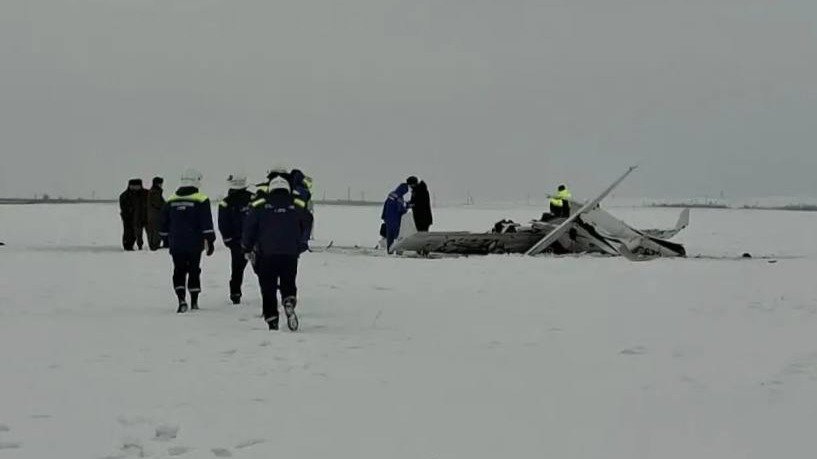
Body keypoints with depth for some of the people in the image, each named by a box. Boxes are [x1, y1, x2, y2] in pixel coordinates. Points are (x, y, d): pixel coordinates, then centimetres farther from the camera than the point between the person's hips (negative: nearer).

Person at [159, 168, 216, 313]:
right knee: (194, 271, 11)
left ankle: (182, 300, -9)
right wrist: (210, 241, -6)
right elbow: (207, 224, -10)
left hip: (176, 245, 2)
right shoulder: (201, 200, -7)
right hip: (195, 244, -2)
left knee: (179, 271, 7)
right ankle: (194, 301, 15)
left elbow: (164, 225, 11)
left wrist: (167, 239, 21)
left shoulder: (171, 200, 5)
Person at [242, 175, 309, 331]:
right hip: (290, 254, 1)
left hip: (266, 255, -1)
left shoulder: (259, 207, 2)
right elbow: (304, 230, 16)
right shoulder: (297, 208, 7)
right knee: (289, 283, 15)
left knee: (268, 288, 9)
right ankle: (289, 303, -14)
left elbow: (249, 229, 3)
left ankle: (272, 320, 6)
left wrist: (248, 249, 16)